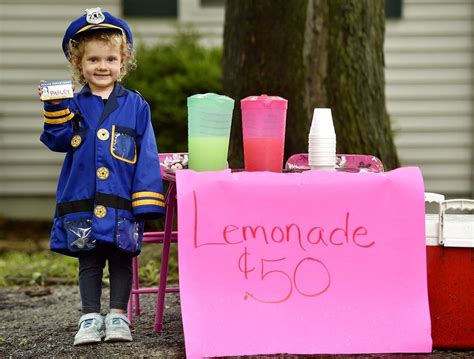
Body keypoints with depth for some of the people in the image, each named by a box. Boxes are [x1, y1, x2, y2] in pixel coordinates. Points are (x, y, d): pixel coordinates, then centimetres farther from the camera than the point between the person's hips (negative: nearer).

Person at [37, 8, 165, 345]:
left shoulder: (135, 105, 1)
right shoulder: (74, 104, 4)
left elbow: (146, 155, -1)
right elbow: (59, 141, -3)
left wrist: (146, 199, -6)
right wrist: (55, 109, -19)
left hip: (122, 202, -1)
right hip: (82, 201, 1)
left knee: (121, 258, 7)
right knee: (89, 260, 9)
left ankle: (118, 315, 16)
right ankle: (90, 317, 16)